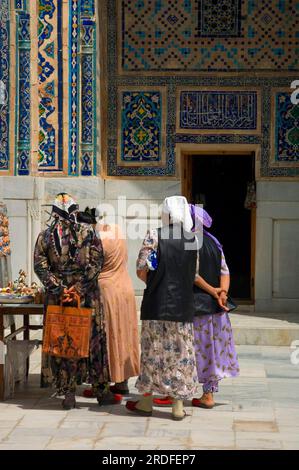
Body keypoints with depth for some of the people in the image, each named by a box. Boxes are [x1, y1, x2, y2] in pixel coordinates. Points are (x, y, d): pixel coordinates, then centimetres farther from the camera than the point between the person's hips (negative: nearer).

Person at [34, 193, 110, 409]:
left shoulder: (45, 235, 1)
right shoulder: (88, 232, -2)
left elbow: (40, 266, -5)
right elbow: (97, 262, -8)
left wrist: (59, 289, -7)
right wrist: (80, 287, -9)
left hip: (58, 297, 1)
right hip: (87, 296, 0)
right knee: (93, 340, 9)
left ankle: (68, 393, 7)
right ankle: (101, 389, 15)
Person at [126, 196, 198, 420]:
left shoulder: (154, 236, -7)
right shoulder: (194, 239, 1)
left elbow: (141, 270, -7)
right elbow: (195, 274, 5)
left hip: (157, 303, -2)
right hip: (183, 305, 2)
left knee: (153, 350, 8)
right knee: (180, 351, 7)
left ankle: (147, 401, 17)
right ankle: (178, 405, 9)